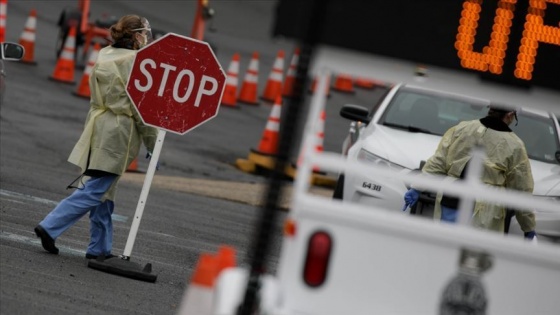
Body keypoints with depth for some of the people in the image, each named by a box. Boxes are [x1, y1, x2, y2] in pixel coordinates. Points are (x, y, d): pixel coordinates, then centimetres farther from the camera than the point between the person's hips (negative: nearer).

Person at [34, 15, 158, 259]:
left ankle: (100, 248, 16)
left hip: (99, 127, 8)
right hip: (118, 134, -8)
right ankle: (50, 227, -10)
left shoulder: (104, 56, 10)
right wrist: (152, 145, -5)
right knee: (95, 190, -5)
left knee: (104, 192, 13)